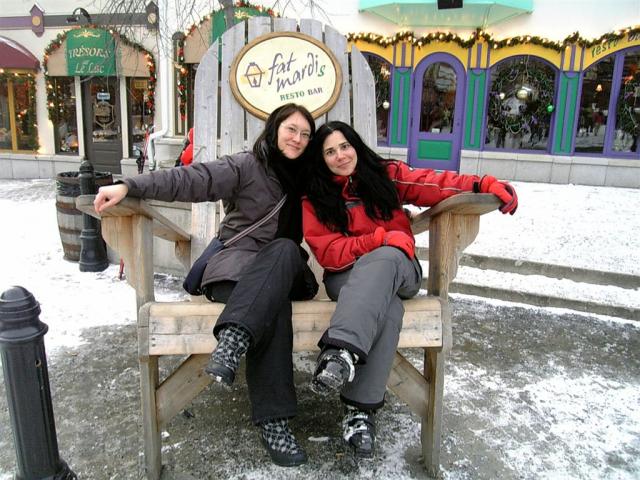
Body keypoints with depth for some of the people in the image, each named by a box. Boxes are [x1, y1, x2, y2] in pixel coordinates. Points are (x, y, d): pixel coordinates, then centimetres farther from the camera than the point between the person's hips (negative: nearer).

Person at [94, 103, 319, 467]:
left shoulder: (303, 179, 20)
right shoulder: (246, 166, 3)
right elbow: (191, 180, -9)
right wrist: (130, 186, -21)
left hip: (285, 270, 3)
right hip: (238, 262, -3)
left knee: (285, 251, -34)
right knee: (271, 301, -37)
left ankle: (233, 340, -47)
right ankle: (273, 418, -38)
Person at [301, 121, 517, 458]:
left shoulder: (385, 175, 7)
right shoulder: (314, 200, 4)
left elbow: (434, 185, 0)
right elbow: (328, 253, -6)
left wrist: (484, 185, -17)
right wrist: (382, 238, -17)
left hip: (398, 269, 1)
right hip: (347, 277, 0)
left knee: (383, 259, -37)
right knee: (385, 307, -36)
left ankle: (342, 352, -52)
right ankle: (360, 409, -41)